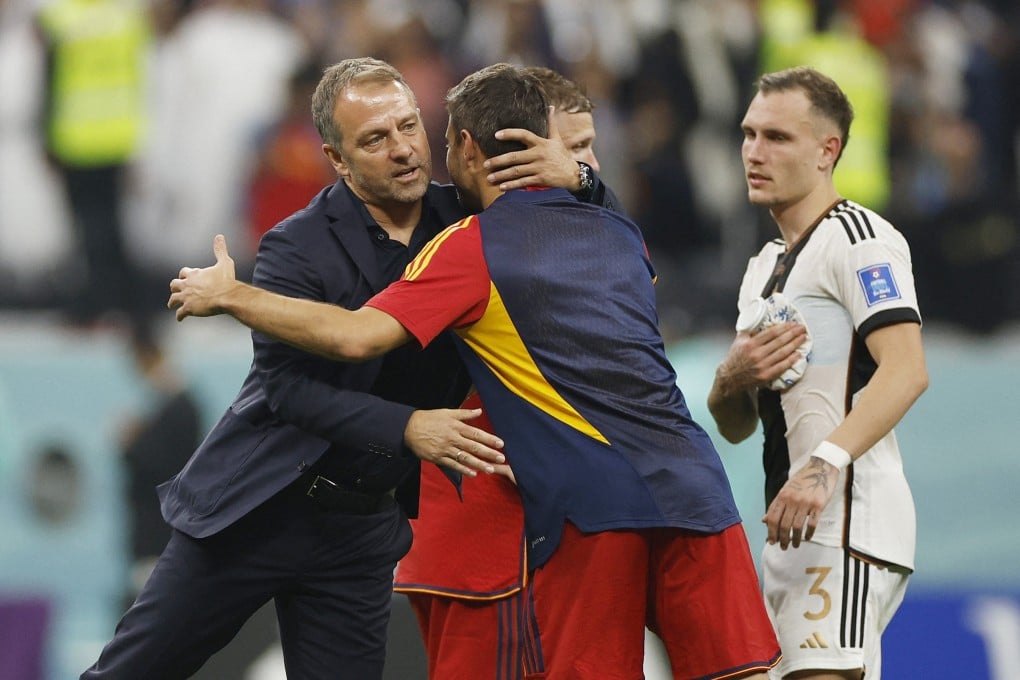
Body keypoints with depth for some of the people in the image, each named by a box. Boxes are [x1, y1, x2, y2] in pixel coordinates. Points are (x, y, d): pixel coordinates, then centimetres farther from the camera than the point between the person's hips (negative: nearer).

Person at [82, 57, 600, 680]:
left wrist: (576, 179, -18)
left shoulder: (463, 221, 1)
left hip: (362, 528, 4)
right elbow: (288, 386, -20)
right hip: (262, 509, -4)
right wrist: (408, 428, -32)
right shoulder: (298, 247, -11)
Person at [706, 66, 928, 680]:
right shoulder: (766, 266, 24)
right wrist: (735, 378, 1)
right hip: (793, 528, 10)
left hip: (848, 517, -10)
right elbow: (733, 425, 24)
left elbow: (906, 372, -20)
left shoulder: (858, 237, -5)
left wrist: (826, 464, -31)